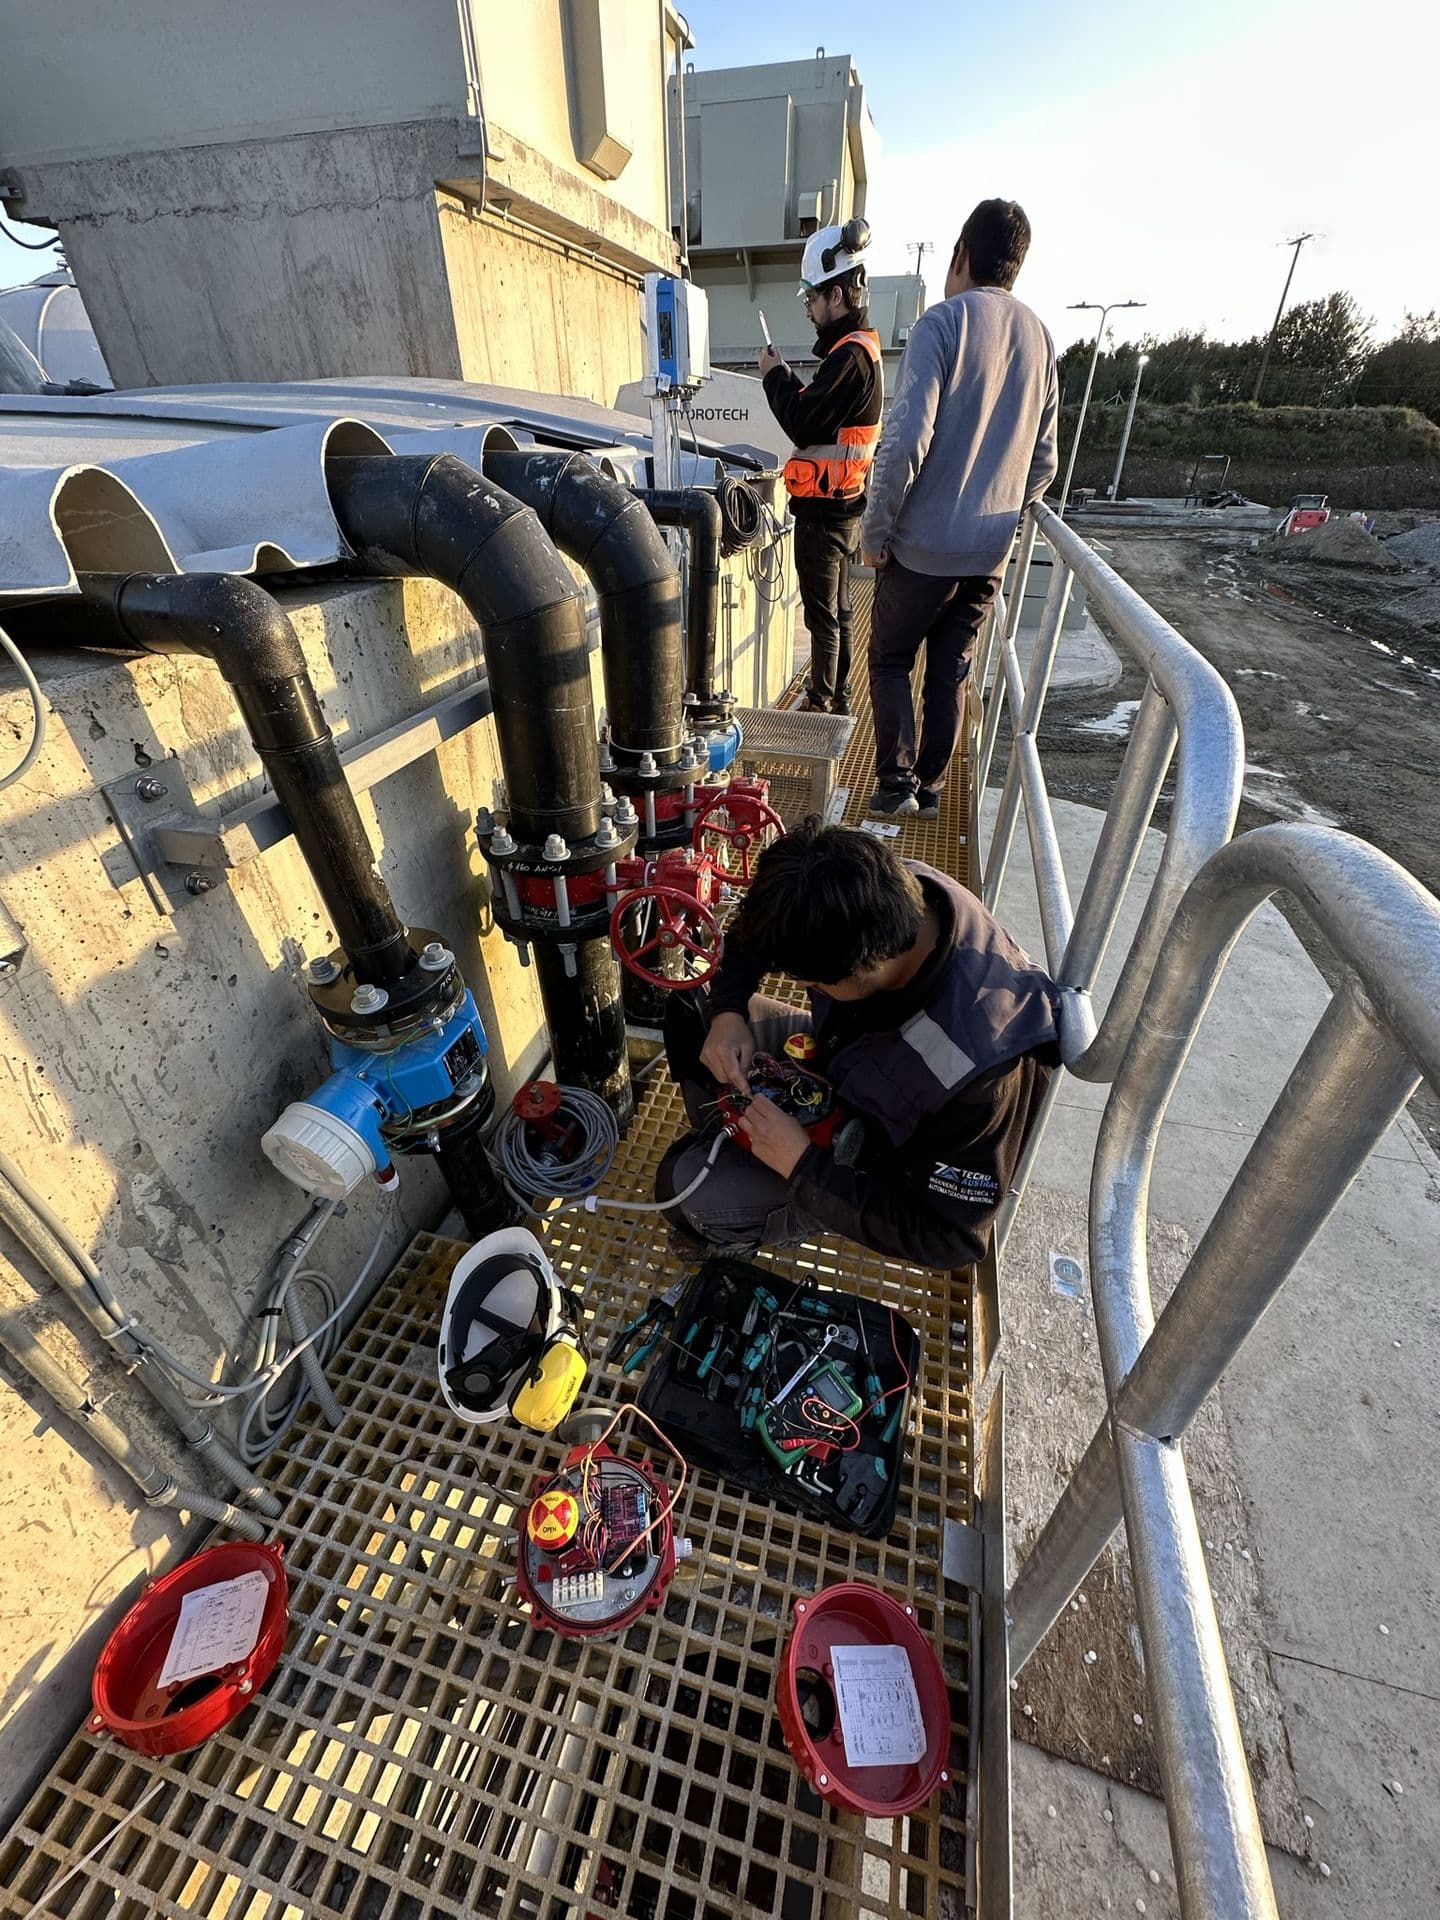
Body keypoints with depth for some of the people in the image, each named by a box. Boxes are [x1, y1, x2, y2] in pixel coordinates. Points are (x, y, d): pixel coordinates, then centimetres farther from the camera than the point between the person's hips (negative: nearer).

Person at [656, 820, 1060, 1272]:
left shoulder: (979, 1067, -42)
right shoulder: (887, 890, -27)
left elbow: (949, 1237, -27)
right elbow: (756, 929, -6)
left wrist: (803, 1166, -30)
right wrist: (727, 1013, -22)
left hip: (873, 1154, -6)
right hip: (839, 1053, 6)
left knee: (686, 1188, -18)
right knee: (692, 1007, 4)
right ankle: (729, 1140, 23)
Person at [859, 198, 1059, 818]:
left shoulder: (943, 322, -8)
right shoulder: (1039, 337, 12)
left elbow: (907, 440, -19)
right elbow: (1043, 460, 15)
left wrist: (875, 531, -11)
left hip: (924, 543, -6)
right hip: (992, 549, 6)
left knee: (890, 661, 9)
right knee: (951, 673, 13)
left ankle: (896, 782, 2)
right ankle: (930, 787, 20)